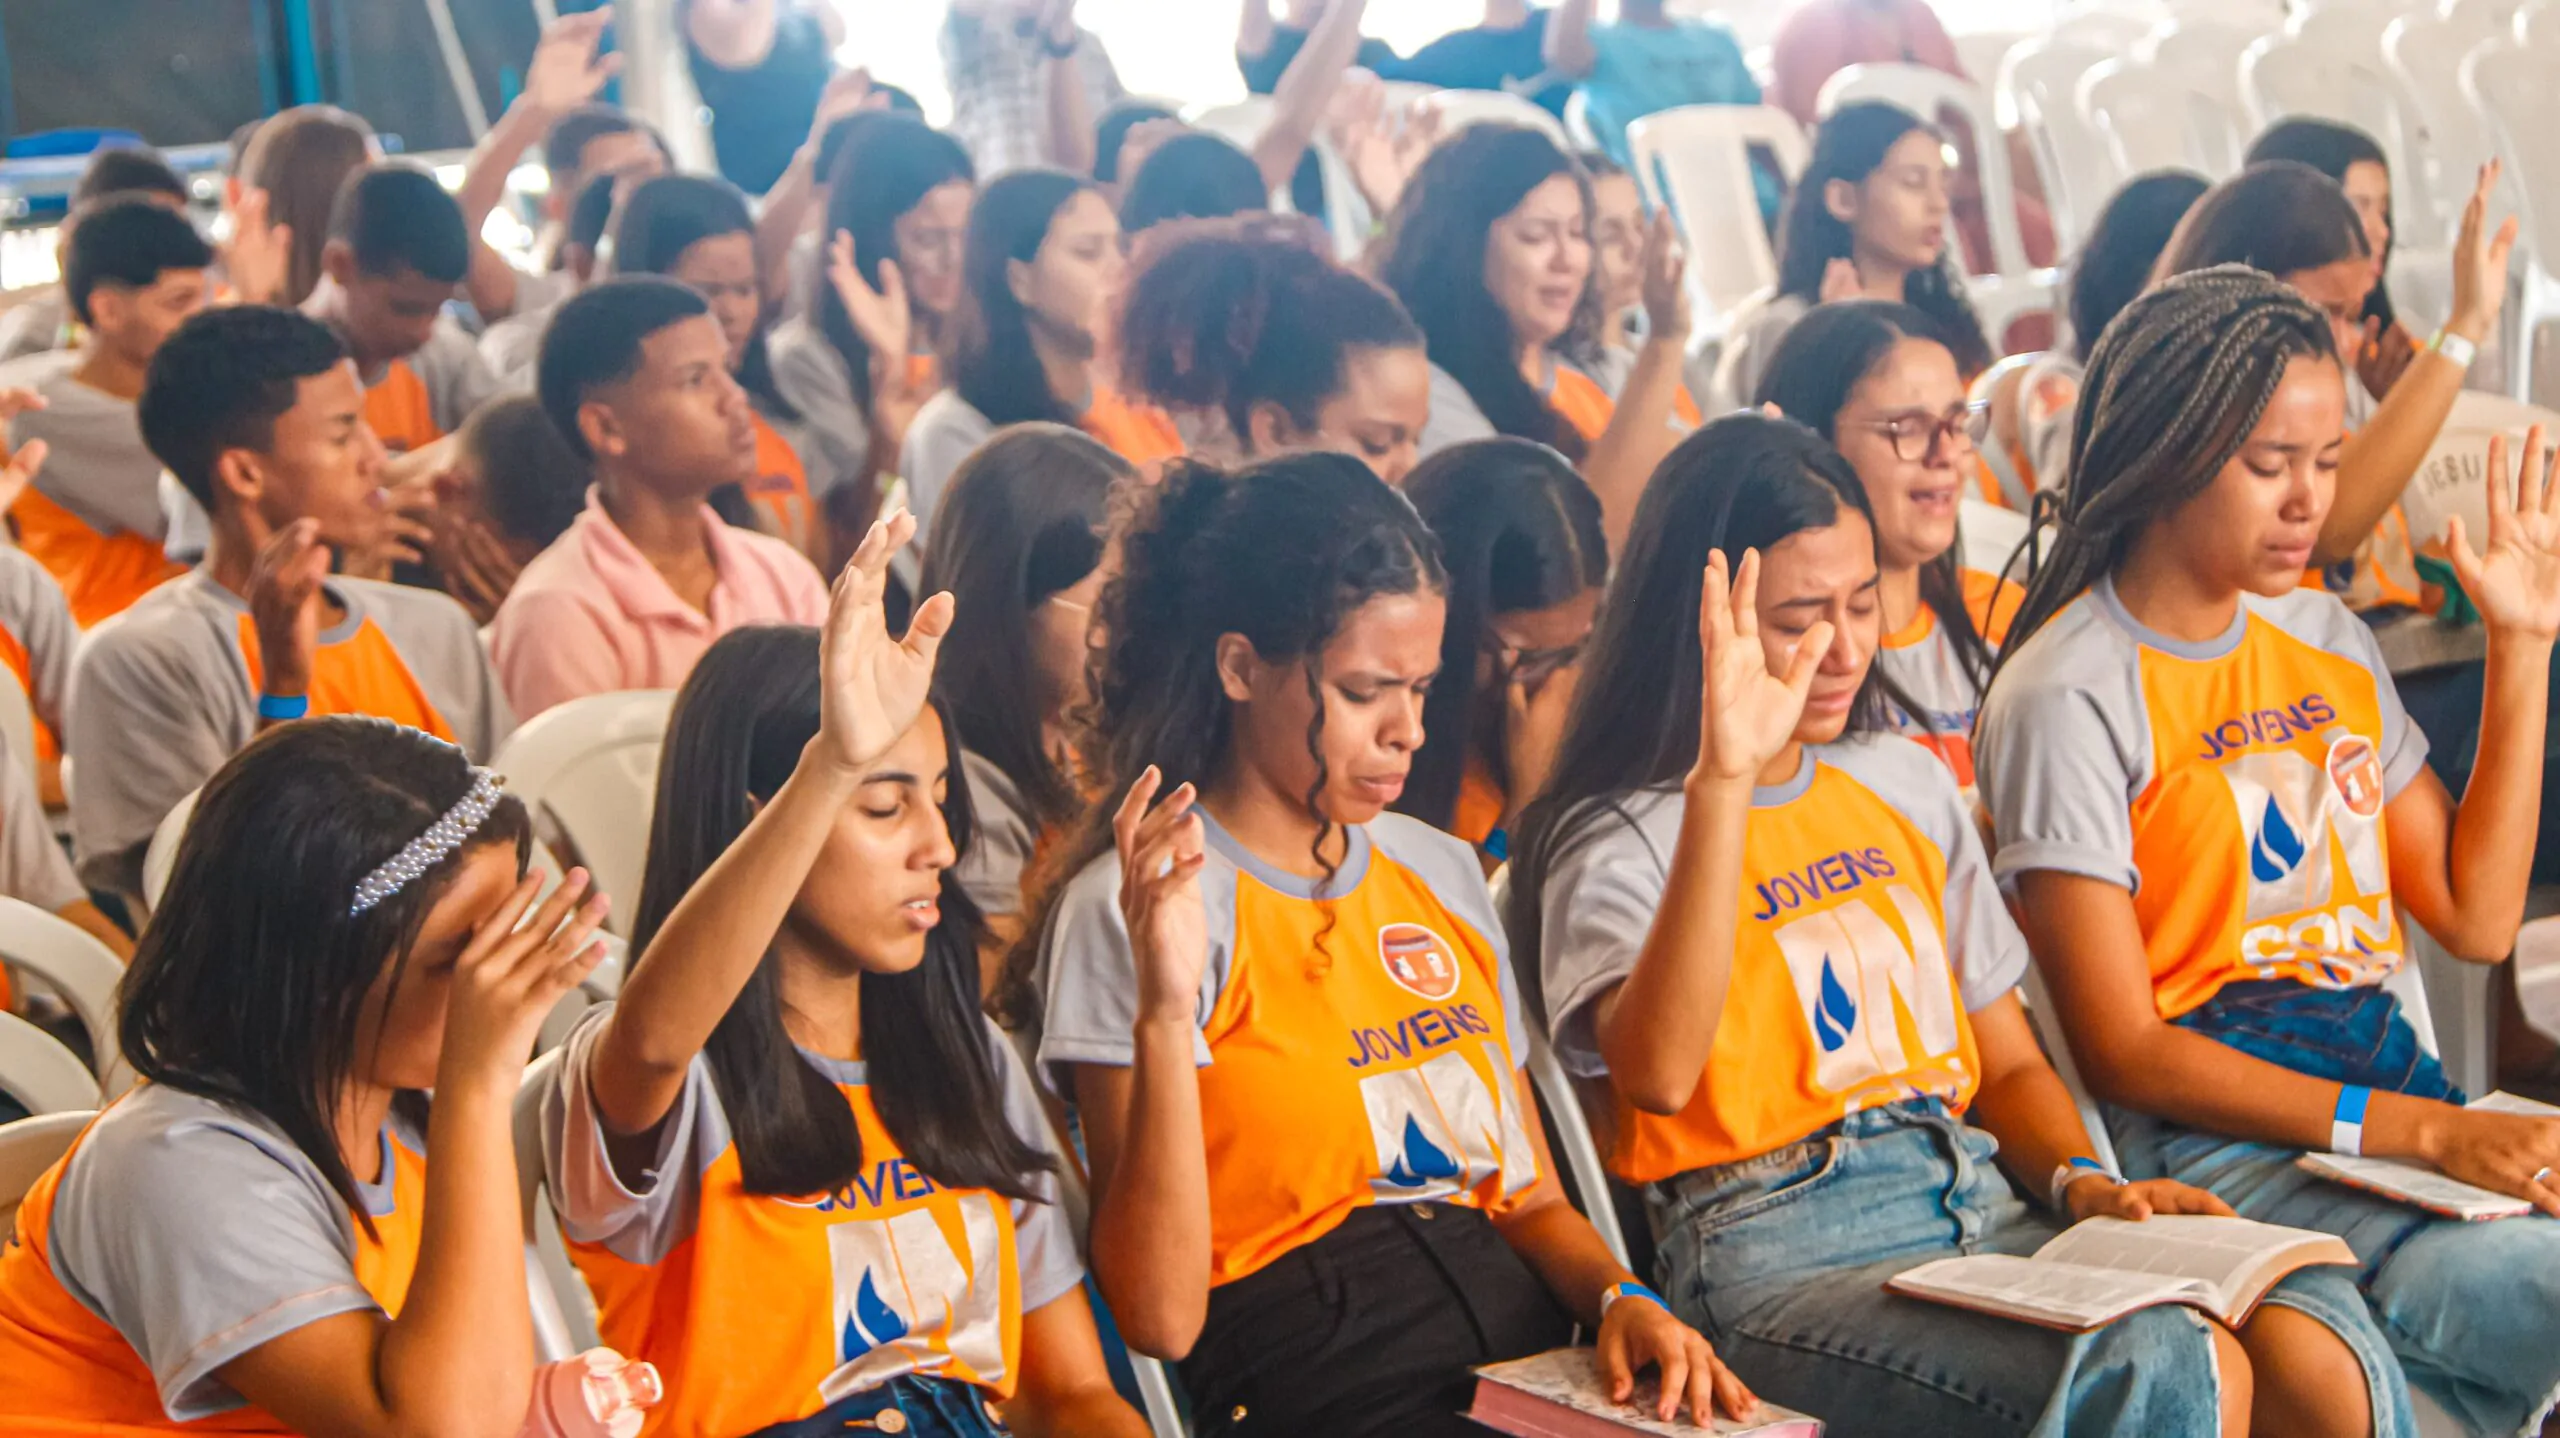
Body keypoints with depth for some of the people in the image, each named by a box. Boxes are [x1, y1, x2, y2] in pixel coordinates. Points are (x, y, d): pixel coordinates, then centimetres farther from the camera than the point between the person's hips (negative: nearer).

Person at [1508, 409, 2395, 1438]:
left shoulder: (1909, 787, 22)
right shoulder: (1620, 841, 0)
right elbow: (1658, 1074, -23)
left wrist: (2085, 1186, 3)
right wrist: (1724, 780, -26)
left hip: (1985, 1198, 6)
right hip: (1781, 1249, -6)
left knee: (2313, 1347, -24)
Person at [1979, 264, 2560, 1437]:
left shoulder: (2325, 639, 15)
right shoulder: (2068, 698, -8)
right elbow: (2125, 1054, -11)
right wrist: (2425, 1132, -19)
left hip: (2398, 1097, 7)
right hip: (2215, 1136, -7)